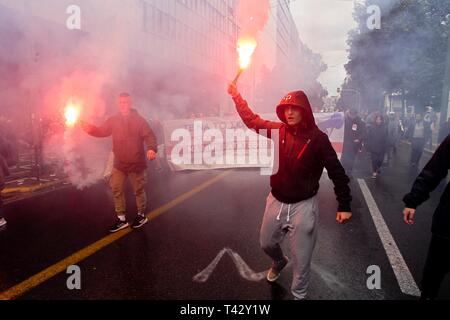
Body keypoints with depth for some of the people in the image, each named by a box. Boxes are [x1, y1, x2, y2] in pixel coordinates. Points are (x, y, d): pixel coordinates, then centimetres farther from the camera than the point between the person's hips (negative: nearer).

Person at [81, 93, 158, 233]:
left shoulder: (139, 120, -6)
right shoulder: (114, 120, 6)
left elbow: (149, 136, -13)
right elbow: (101, 131, 8)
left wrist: (152, 148, -32)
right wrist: (88, 128, -12)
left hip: (136, 163, -4)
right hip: (119, 164, 4)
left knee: (139, 190, 9)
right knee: (116, 190, 7)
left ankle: (141, 215, 29)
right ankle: (121, 219, 20)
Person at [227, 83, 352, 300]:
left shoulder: (317, 138, -14)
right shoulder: (278, 130, -4)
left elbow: (336, 172, -10)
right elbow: (251, 120, 9)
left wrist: (344, 205, -11)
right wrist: (236, 96, 3)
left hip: (303, 205, -4)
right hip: (276, 201, 5)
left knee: (301, 258, 7)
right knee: (266, 243, 24)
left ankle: (299, 295, 32)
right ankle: (279, 262, 58)